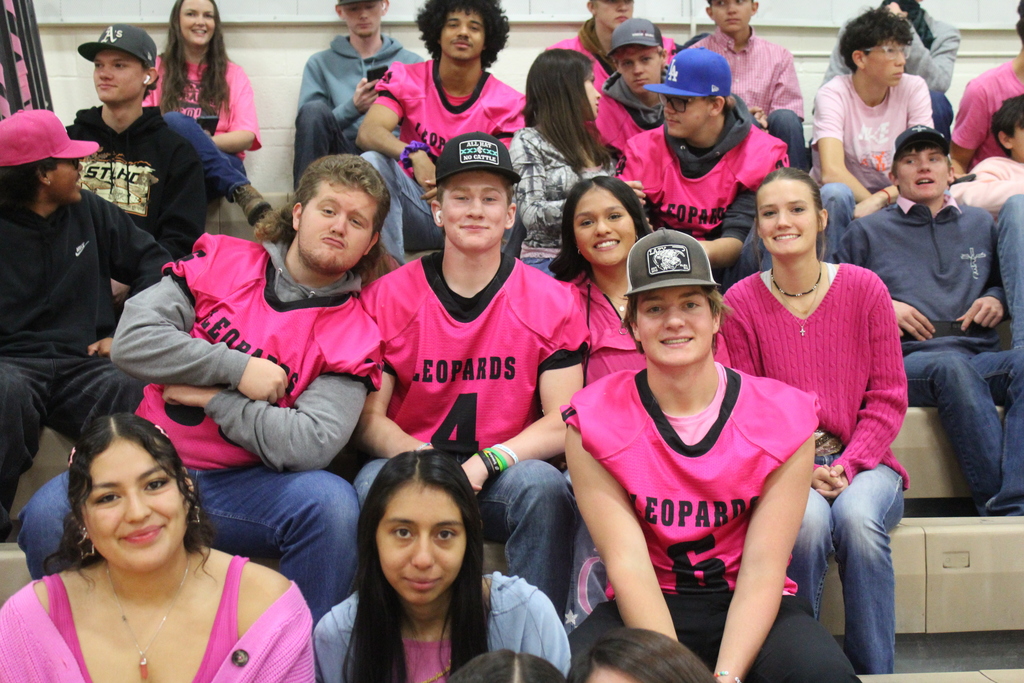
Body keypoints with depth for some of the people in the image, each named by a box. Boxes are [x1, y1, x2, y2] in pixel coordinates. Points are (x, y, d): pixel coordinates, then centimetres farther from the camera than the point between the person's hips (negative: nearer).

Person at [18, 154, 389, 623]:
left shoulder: (352, 334, 0)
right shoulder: (221, 263, 7)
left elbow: (311, 444, -14)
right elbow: (131, 340, -4)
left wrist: (209, 396, -11)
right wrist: (238, 368, -11)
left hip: (238, 487, -1)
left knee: (331, 502, -31)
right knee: (48, 515, -25)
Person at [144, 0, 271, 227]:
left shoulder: (233, 74, 20)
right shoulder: (157, 69, 20)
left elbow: (247, 137, 6)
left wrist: (199, 141, -13)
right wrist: (197, 140, -13)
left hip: (223, 162, 0)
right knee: (174, 121, -32)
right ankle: (242, 191, -39)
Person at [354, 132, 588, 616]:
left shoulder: (552, 301, 0)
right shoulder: (387, 297, 1)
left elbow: (563, 422, -4)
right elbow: (368, 417, -1)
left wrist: (486, 461, -20)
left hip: (500, 482, 0)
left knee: (542, 484, -31)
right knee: (375, 484, -31)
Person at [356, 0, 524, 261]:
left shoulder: (507, 103, -1)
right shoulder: (405, 79, 0)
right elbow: (367, 132, -16)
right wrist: (415, 154, -38)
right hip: (415, 207, 1)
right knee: (371, 163, -26)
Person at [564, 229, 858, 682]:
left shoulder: (783, 416, -5)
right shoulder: (593, 421, -6)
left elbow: (763, 569, -10)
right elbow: (628, 563, -12)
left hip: (751, 609, 0)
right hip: (647, 610, 0)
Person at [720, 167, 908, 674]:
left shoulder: (864, 288, 0)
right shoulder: (741, 302, -2)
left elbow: (888, 398, 2)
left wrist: (847, 466, -13)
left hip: (861, 463, 1)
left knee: (857, 515, -32)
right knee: (807, 520, -33)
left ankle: (874, 672, -16)